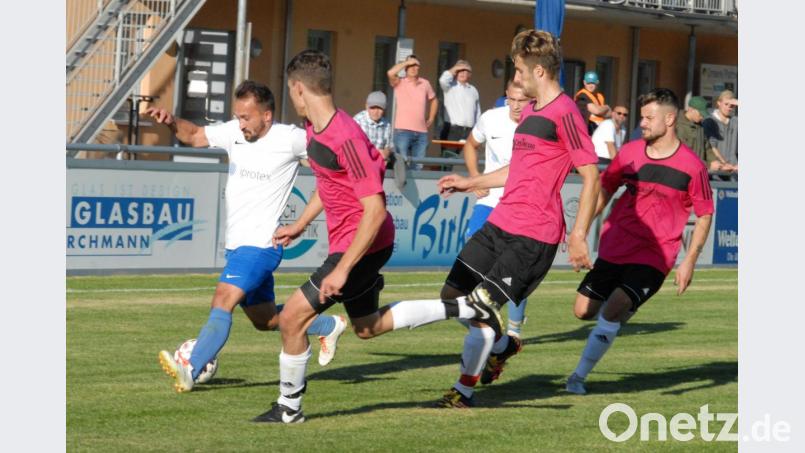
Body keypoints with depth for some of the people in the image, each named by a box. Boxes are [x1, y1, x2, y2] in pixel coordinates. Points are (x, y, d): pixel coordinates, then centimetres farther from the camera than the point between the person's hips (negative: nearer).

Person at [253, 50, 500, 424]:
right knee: (368, 327, 23)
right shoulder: (314, 128, 2)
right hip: (344, 241, 10)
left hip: (364, 245, -10)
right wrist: (300, 225, 24)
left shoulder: (346, 139, -27)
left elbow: (375, 211, -29)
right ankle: (463, 308, 26)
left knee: (291, 318, -9)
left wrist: (342, 269, -29)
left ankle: (289, 409, 7)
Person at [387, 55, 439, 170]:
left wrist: (431, 119, 18)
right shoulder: (399, 83, 0)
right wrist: (406, 62, -11)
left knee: (418, 166, 7)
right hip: (403, 130, -4)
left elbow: (433, 100, 28)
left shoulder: (425, 83, 12)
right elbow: (390, 73, -21)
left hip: (422, 132, 4)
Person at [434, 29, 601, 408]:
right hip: (499, 224, 9)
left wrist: (578, 236, -18)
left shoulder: (564, 114, -14)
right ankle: (502, 344, 33)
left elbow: (591, 175, -15)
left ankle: (464, 390, 4)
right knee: (453, 294, 11)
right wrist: (470, 183, 30)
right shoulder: (529, 111, 16)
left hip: (533, 236, -9)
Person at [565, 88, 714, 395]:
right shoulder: (629, 153, 2)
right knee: (583, 310, 3)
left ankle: (579, 376, -11)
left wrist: (689, 262, -5)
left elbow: (705, 215, 0)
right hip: (613, 248, 5)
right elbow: (604, 190, 15)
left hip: (654, 257, -5)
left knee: (613, 309, -21)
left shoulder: (692, 167, -9)